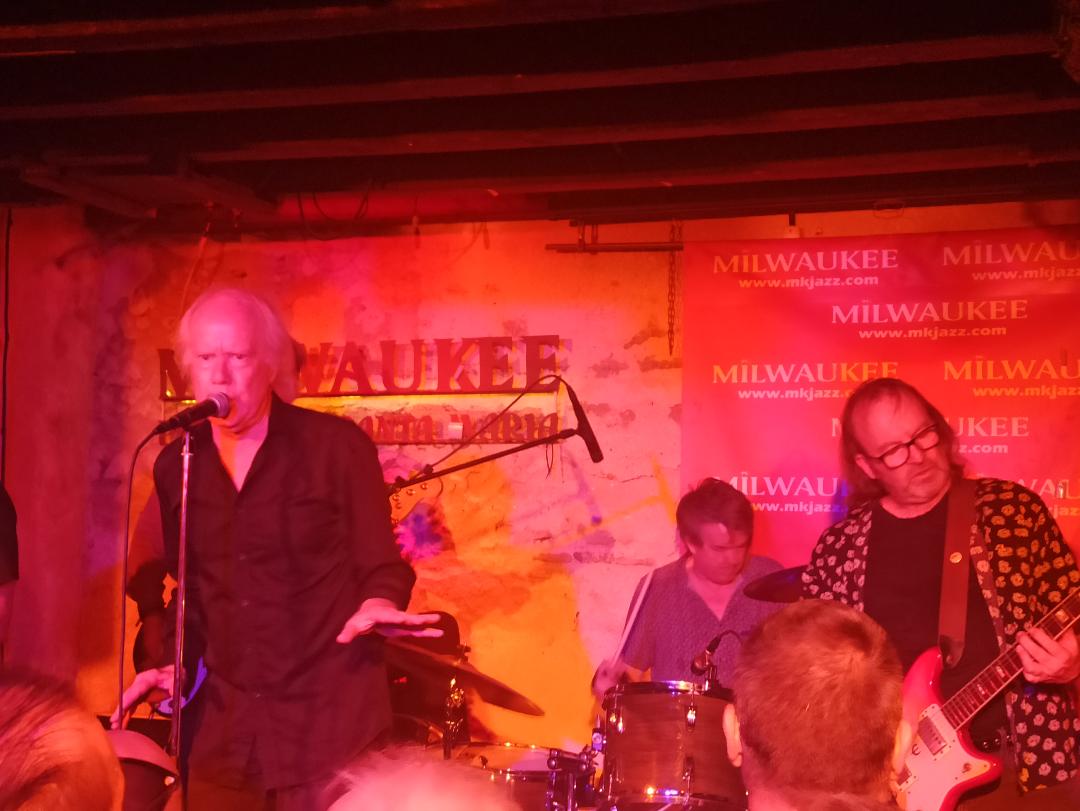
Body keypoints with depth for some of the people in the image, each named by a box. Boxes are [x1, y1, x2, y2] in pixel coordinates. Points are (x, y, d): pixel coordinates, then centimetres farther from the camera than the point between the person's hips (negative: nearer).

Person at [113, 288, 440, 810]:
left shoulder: (337, 445, -6)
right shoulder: (175, 467, 8)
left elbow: (381, 563, -4)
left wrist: (378, 605, -24)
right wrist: (171, 664, 4)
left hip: (330, 719, -4)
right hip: (221, 724, 5)